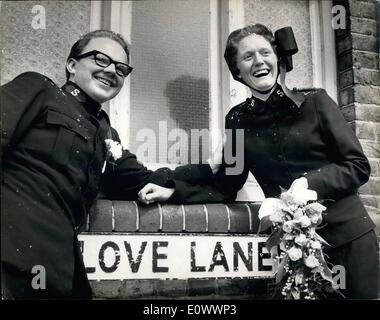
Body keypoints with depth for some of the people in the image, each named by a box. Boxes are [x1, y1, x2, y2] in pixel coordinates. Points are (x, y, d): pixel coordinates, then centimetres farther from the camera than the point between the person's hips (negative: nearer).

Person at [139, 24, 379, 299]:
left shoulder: (315, 102, -4)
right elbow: (224, 188, 3)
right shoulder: (238, 119, 2)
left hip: (348, 234, -1)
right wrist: (173, 190, -12)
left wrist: (310, 183, -20)